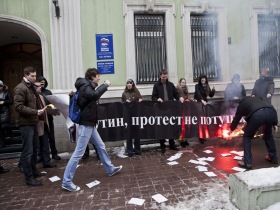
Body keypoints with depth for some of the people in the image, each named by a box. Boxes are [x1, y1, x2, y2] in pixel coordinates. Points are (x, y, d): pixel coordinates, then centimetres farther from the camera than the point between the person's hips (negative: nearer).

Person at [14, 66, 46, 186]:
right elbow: (19, 107, -20)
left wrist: (37, 117, 12)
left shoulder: (31, 87, 17)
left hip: (33, 122, 9)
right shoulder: (20, 88, -12)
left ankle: (33, 171, 30)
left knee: (34, 149, 17)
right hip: (25, 123, -9)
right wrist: (36, 112, -24)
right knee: (28, 151, -4)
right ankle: (29, 178, 4)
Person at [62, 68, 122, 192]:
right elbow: (94, 95, -35)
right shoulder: (85, 86, -15)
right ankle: (67, 182, 4)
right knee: (78, 153, -6)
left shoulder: (88, 86, 15)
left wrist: (103, 87, 11)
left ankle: (110, 169, 34)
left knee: (101, 146, 19)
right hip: (86, 124, -10)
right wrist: (105, 85, -23)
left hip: (90, 124, 10)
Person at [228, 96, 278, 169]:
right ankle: (273, 157, 42)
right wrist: (275, 123, 25)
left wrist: (231, 130, 53)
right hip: (271, 112, 5)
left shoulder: (241, 104, 31)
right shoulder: (256, 99, 41)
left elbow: (236, 119, 37)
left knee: (247, 137, 16)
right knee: (268, 135, 31)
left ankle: (247, 162, 12)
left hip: (257, 114, -4)